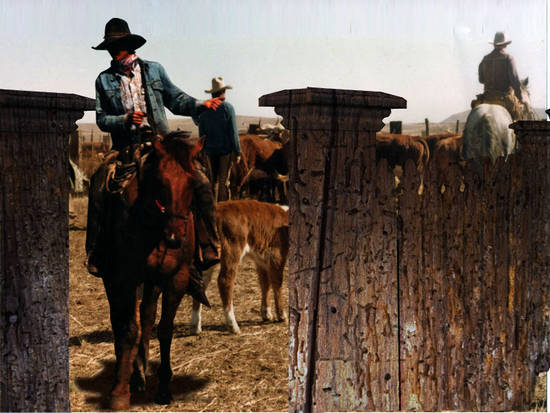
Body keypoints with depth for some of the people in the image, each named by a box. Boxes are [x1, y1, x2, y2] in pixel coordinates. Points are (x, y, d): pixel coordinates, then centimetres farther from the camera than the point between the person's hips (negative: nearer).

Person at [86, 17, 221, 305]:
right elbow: (102, 119, 5)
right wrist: (126, 119, -14)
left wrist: (201, 106, -6)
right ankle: (95, 255, -7)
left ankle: (209, 248, -7)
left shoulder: (154, 70, 10)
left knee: (200, 183, -17)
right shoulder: (104, 80, 9)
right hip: (125, 149, 0)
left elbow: (175, 99, 11)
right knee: (99, 189, -22)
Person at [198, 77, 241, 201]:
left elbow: (201, 133, 6)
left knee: (212, 180, 13)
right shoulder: (228, 107, -10)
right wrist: (237, 152, -5)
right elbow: (233, 132, -10)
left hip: (210, 150, 4)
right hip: (226, 149, -4)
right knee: (224, 181, 2)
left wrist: (203, 149, 17)